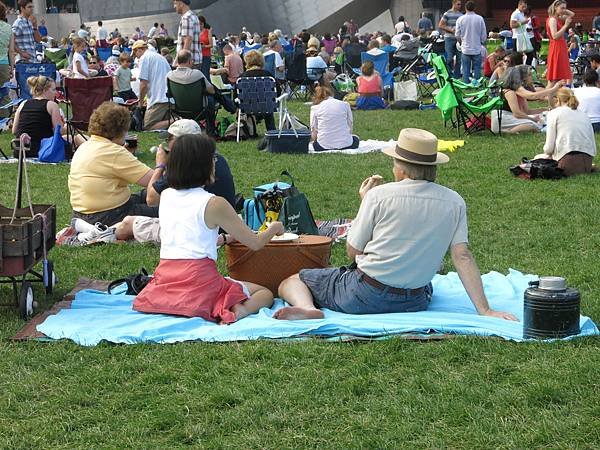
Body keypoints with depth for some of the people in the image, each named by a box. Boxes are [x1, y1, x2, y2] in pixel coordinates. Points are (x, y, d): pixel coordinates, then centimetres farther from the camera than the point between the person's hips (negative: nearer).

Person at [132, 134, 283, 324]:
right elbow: (256, 243, 2)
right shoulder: (214, 204, -7)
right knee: (265, 294, 14)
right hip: (200, 282, -5)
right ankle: (239, 310, -18)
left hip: (163, 285, 6)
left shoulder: (166, 196, 10)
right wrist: (274, 228, 22)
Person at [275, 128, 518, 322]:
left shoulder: (379, 195, -12)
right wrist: (484, 310, -7)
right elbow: (462, 256, -9)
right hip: (416, 302, 4)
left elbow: (353, 252, -4)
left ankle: (307, 307, -17)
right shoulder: (454, 203, -5)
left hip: (364, 297, -4)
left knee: (292, 281, 13)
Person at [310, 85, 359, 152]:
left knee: (314, 143, 35)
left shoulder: (315, 108, 6)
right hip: (344, 144, 0)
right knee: (355, 139, 34)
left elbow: (314, 135, 3)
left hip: (324, 146, 0)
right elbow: (350, 127, 9)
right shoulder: (345, 104, 7)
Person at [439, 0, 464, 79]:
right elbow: (440, 26, -5)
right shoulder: (447, 14, -4)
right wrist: (450, 29, -14)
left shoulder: (461, 15, 10)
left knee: (459, 59, 6)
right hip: (449, 39, -5)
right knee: (449, 59, -8)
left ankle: (457, 76, 15)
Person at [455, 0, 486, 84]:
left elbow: (457, 35, 2)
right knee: (477, 69, 7)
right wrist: (483, 42, 20)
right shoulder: (480, 19, -7)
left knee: (466, 70, 6)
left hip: (465, 49, 0)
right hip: (477, 49, 0)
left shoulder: (460, 19, -5)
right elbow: (484, 35, 0)